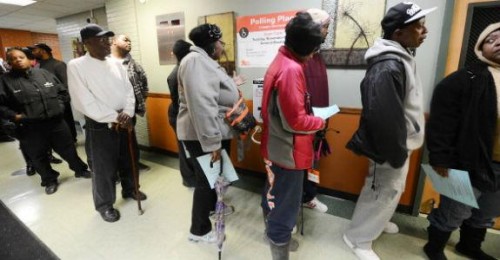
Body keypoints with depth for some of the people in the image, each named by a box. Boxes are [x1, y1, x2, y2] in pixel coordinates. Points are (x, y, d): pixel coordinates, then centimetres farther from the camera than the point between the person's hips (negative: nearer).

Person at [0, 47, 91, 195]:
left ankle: (80, 170, 33)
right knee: (38, 157, 11)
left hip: (56, 122, 2)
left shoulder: (43, 73, 7)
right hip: (30, 128, -1)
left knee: (68, 149, 13)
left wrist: (59, 106, 5)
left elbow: (62, 91, 15)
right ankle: (50, 181, 30)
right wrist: (14, 116, -13)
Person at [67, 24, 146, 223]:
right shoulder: (76, 66, -10)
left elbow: (128, 90, 3)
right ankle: (104, 205, 29)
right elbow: (84, 102, -16)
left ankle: (129, 190, 43)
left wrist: (127, 113, -15)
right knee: (103, 169, 8)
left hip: (124, 122, 5)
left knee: (128, 161, 19)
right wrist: (114, 118, -19)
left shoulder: (116, 64, 6)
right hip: (99, 126, -5)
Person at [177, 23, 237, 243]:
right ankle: (199, 230, 21)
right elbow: (201, 106, -29)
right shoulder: (196, 61, -19)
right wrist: (212, 142, -29)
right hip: (202, 135, -10)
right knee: (206, 179, 2)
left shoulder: (206, 61, 15)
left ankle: (213, 205, 48)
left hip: (217, 131, 10)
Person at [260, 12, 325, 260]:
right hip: (288, 150, -11)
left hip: (275, 146, 11)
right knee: (286, 204, 7)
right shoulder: (291, 69, -25)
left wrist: (311, 114, 5)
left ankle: (274, 233, 49)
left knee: (274, 194, 26)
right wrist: (321, 122, -7)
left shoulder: (280, 61, 8)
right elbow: (296, 121, -25)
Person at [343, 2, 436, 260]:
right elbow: (384, 118, -29)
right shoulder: (388, 67, -26)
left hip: (400, 144, 10)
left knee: (392, 190, 25)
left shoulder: (400, 59, 9)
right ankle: (358, 238, 24)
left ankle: (378, 222, 47)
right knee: (381, 193, 5)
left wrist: (401, 149, 19)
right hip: (391, 148, -10)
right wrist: (396, 155, -20)